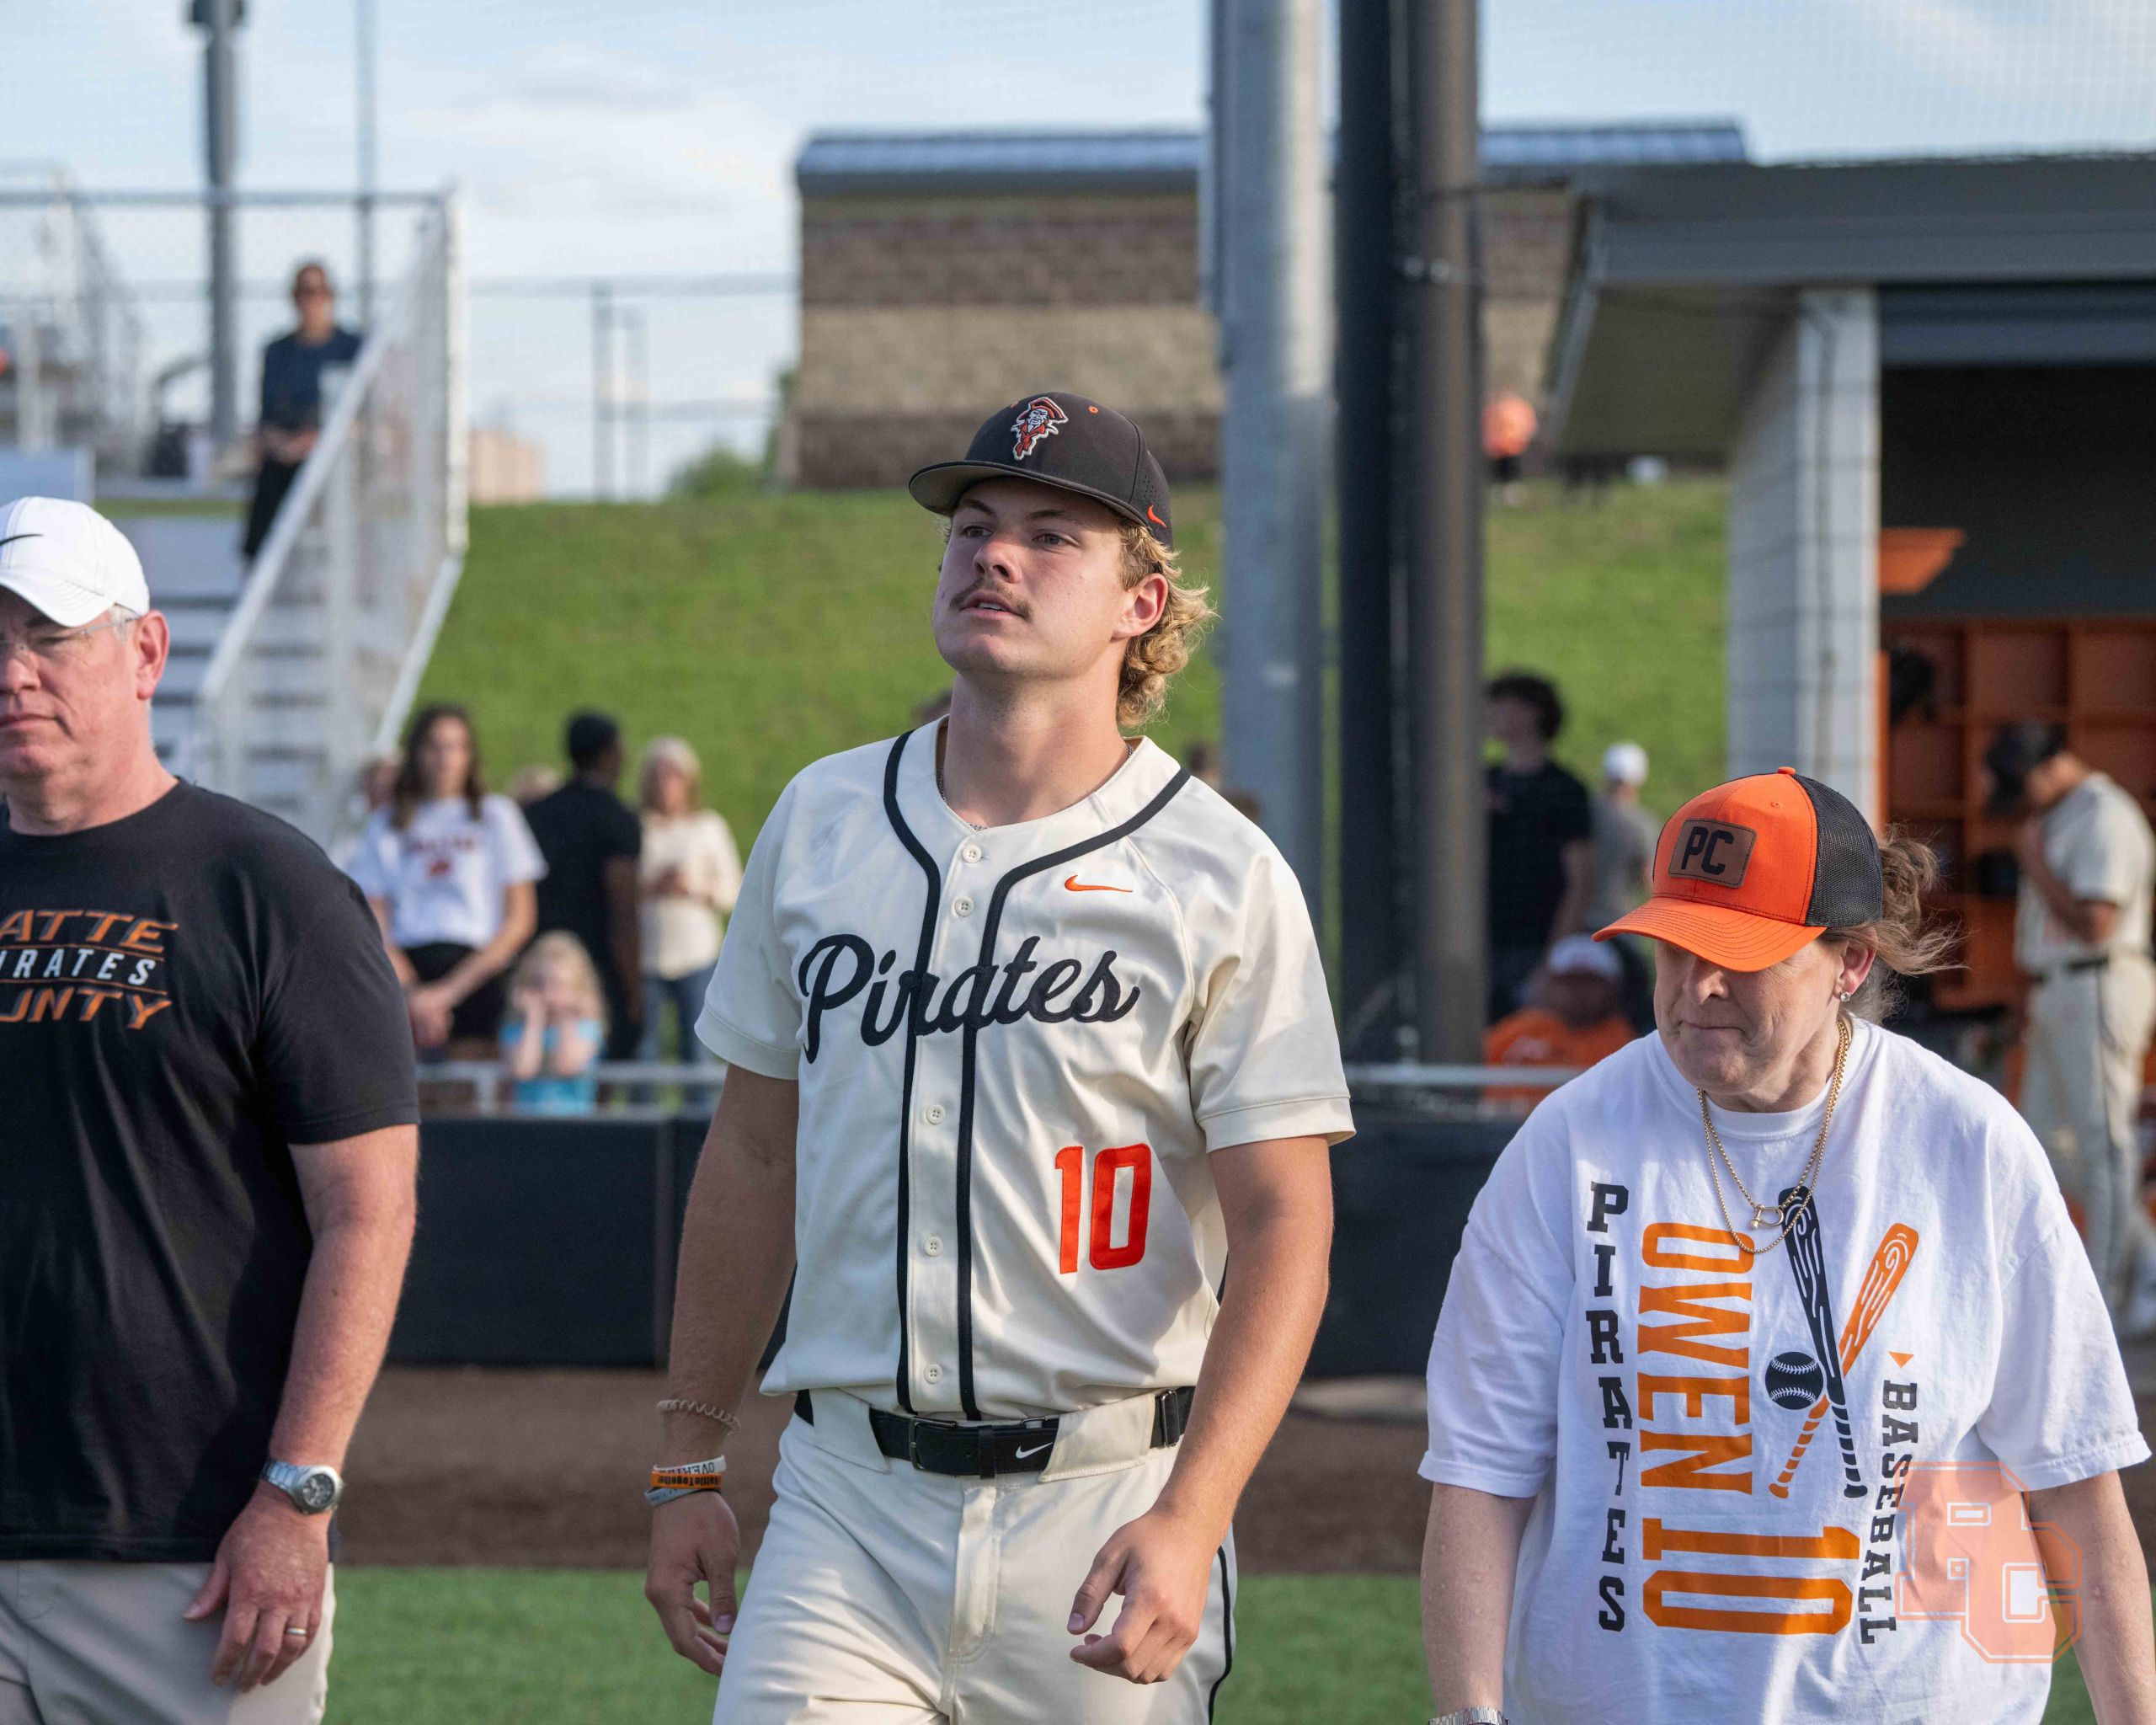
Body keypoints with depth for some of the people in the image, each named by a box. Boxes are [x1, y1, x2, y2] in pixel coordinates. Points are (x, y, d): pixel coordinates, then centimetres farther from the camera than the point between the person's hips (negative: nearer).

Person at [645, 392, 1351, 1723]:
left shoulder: (1222, 874, -4)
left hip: (1103, 1505, -3)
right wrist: (691, 1466, 14)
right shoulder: (820, 821, 9)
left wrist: (1190, 1518, -21)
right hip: (848, 1502, 3)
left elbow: (1284, 1225, -9)